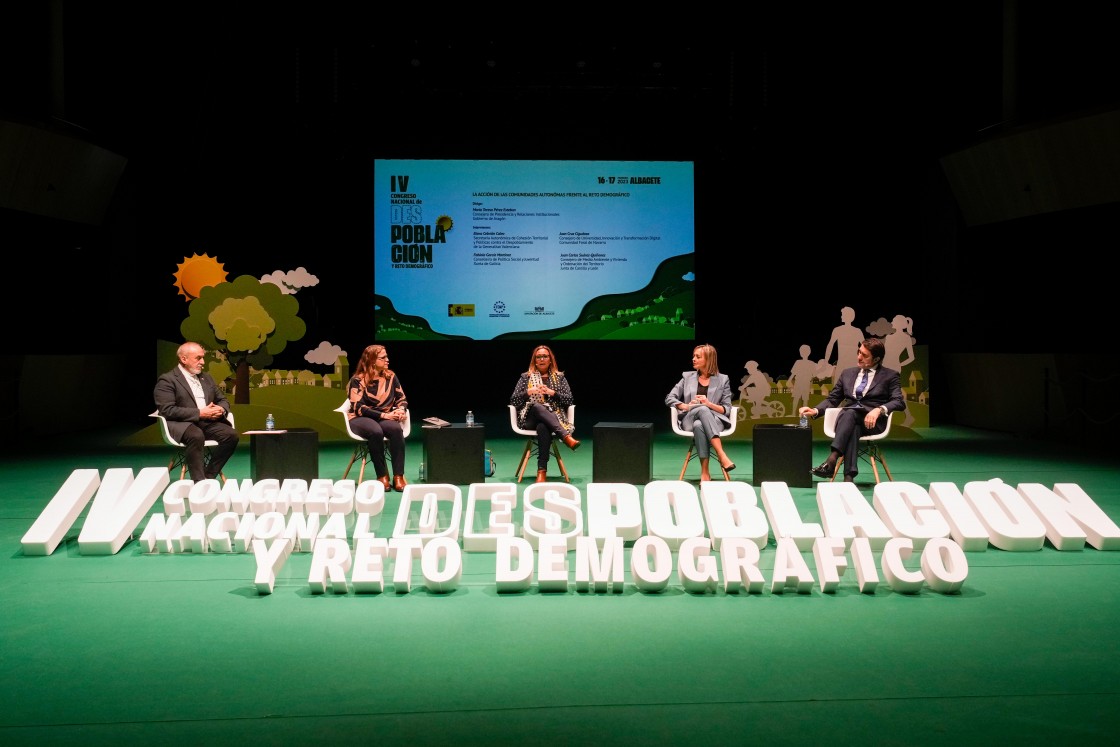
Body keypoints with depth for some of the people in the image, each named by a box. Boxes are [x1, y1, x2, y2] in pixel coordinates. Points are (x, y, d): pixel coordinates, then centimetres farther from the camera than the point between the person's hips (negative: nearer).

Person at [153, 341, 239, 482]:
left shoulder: (206, 378, 21)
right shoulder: (167, 380, -1)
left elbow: (223, 400, 25)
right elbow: (167, 410, -13)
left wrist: (221, 409, -2)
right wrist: (199, 413, -17)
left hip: (208, 423, 6)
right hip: (181, 424, -6)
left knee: (232, 434, -23)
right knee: (196, 436, -39)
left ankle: (208, 476, -14)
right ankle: (199, 481, -33)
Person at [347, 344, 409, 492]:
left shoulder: (390, 376, 8)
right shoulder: (358, 380, -5)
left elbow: (402, 398, 13)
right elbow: (359, 407, -12)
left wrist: (401, 410, -11)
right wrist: (383, 415, -21)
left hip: (385, 418, 3)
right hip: (361, 419, -3)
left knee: (396, 429, -33)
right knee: (376, 431, -39)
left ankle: (398, 476, -31)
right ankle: (382, 476, -28)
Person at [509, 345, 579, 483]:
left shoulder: (559, 377, 18)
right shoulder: (526, 377, 17)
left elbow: (568, 400, 8)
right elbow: (513, 401, 9)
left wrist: (552, 393, -7)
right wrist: (529, 392, -8)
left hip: (554, 418, 0)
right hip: (530, 419, 0)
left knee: (542, 427, -39)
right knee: (537, 406, -38)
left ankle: (542, 471, -45)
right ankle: (566, 437, -49)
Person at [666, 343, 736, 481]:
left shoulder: (723, 380, 12)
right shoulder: (687, 377, 19)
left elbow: (726, 410, 7)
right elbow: (669, 398, 13)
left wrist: (709, 404, -12)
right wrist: (687, 406, -6)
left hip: (714, 420, -1)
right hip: (689, 420, 1)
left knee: (699, 425, -40)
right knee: (702, 409, -37)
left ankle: (705, 472, -44)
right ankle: (722, 456, -47)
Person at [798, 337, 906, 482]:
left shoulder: (890, 376, 11)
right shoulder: (847, 373, 23)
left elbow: (899, 402, -2)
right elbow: (832, 399, 23)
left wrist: (879, 409, -22)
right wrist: (815, 411, 2)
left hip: (873, 421, -3)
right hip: (847, 417, 3)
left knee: (850, 412, -37)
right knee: (853, 427, -36)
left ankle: (831, 461, -51)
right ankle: (849, 475, -49)